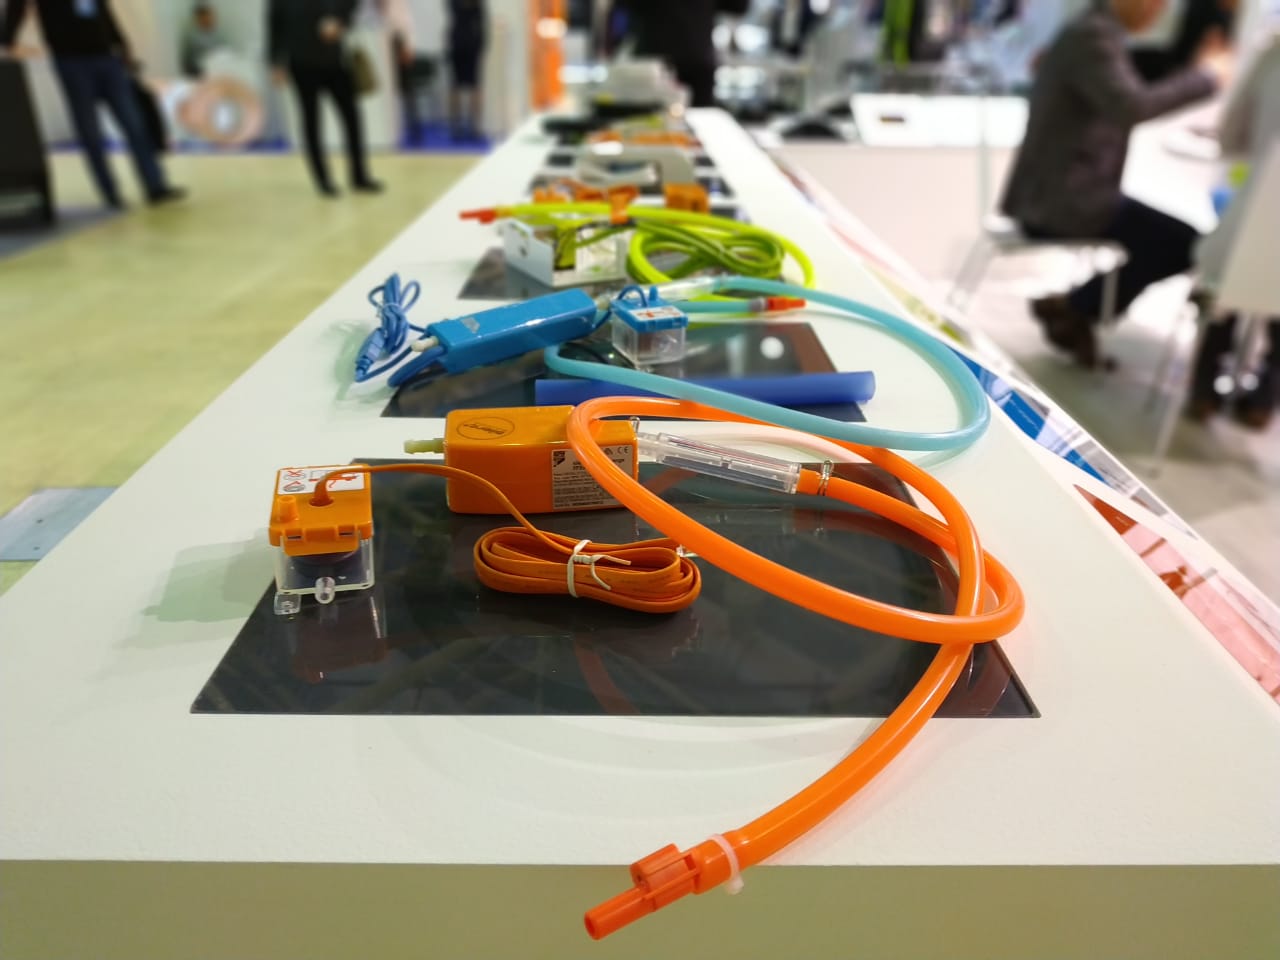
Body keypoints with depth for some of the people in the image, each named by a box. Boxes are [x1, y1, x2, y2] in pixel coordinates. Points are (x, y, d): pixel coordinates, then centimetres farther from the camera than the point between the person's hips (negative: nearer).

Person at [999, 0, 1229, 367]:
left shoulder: (1096, 32, 16)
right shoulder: (1092, 36, -15)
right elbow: (1131, 107, -30)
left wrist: (1198, 72, 11)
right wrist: (1206, 74, -18)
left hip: (1068, 193, 10)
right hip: (1057, 201, -10)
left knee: (1170, 238, 12)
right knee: (1185, 243, -9)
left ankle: (1074, 310, 12)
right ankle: (1071, 309, 4)